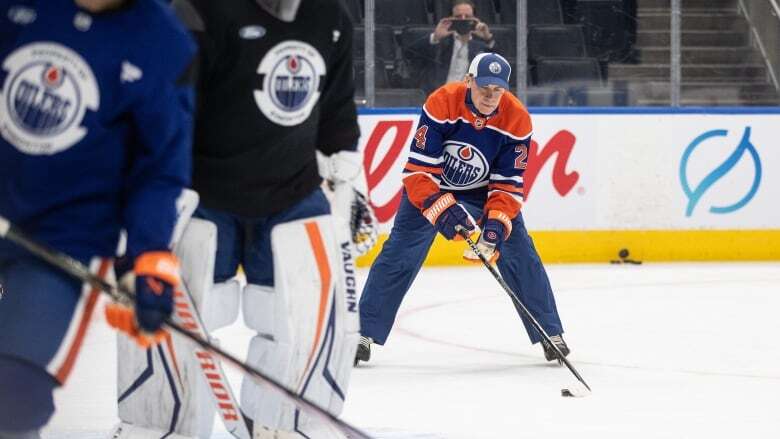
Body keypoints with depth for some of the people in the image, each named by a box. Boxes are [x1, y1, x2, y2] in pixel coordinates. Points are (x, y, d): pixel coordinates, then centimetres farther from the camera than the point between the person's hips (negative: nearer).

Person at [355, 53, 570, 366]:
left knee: (520, 254, -7)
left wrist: (497, 224, -34)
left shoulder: (517, 120, -23)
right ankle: (365, 334, -1)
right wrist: (442, 209, -40)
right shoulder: (441, 104, -30)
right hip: (430, 187, -2)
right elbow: (419, 168, -29)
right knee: (398, 255, -10)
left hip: (485, 189, 2)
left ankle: (550, 335, 4)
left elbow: (508, 184, -19)